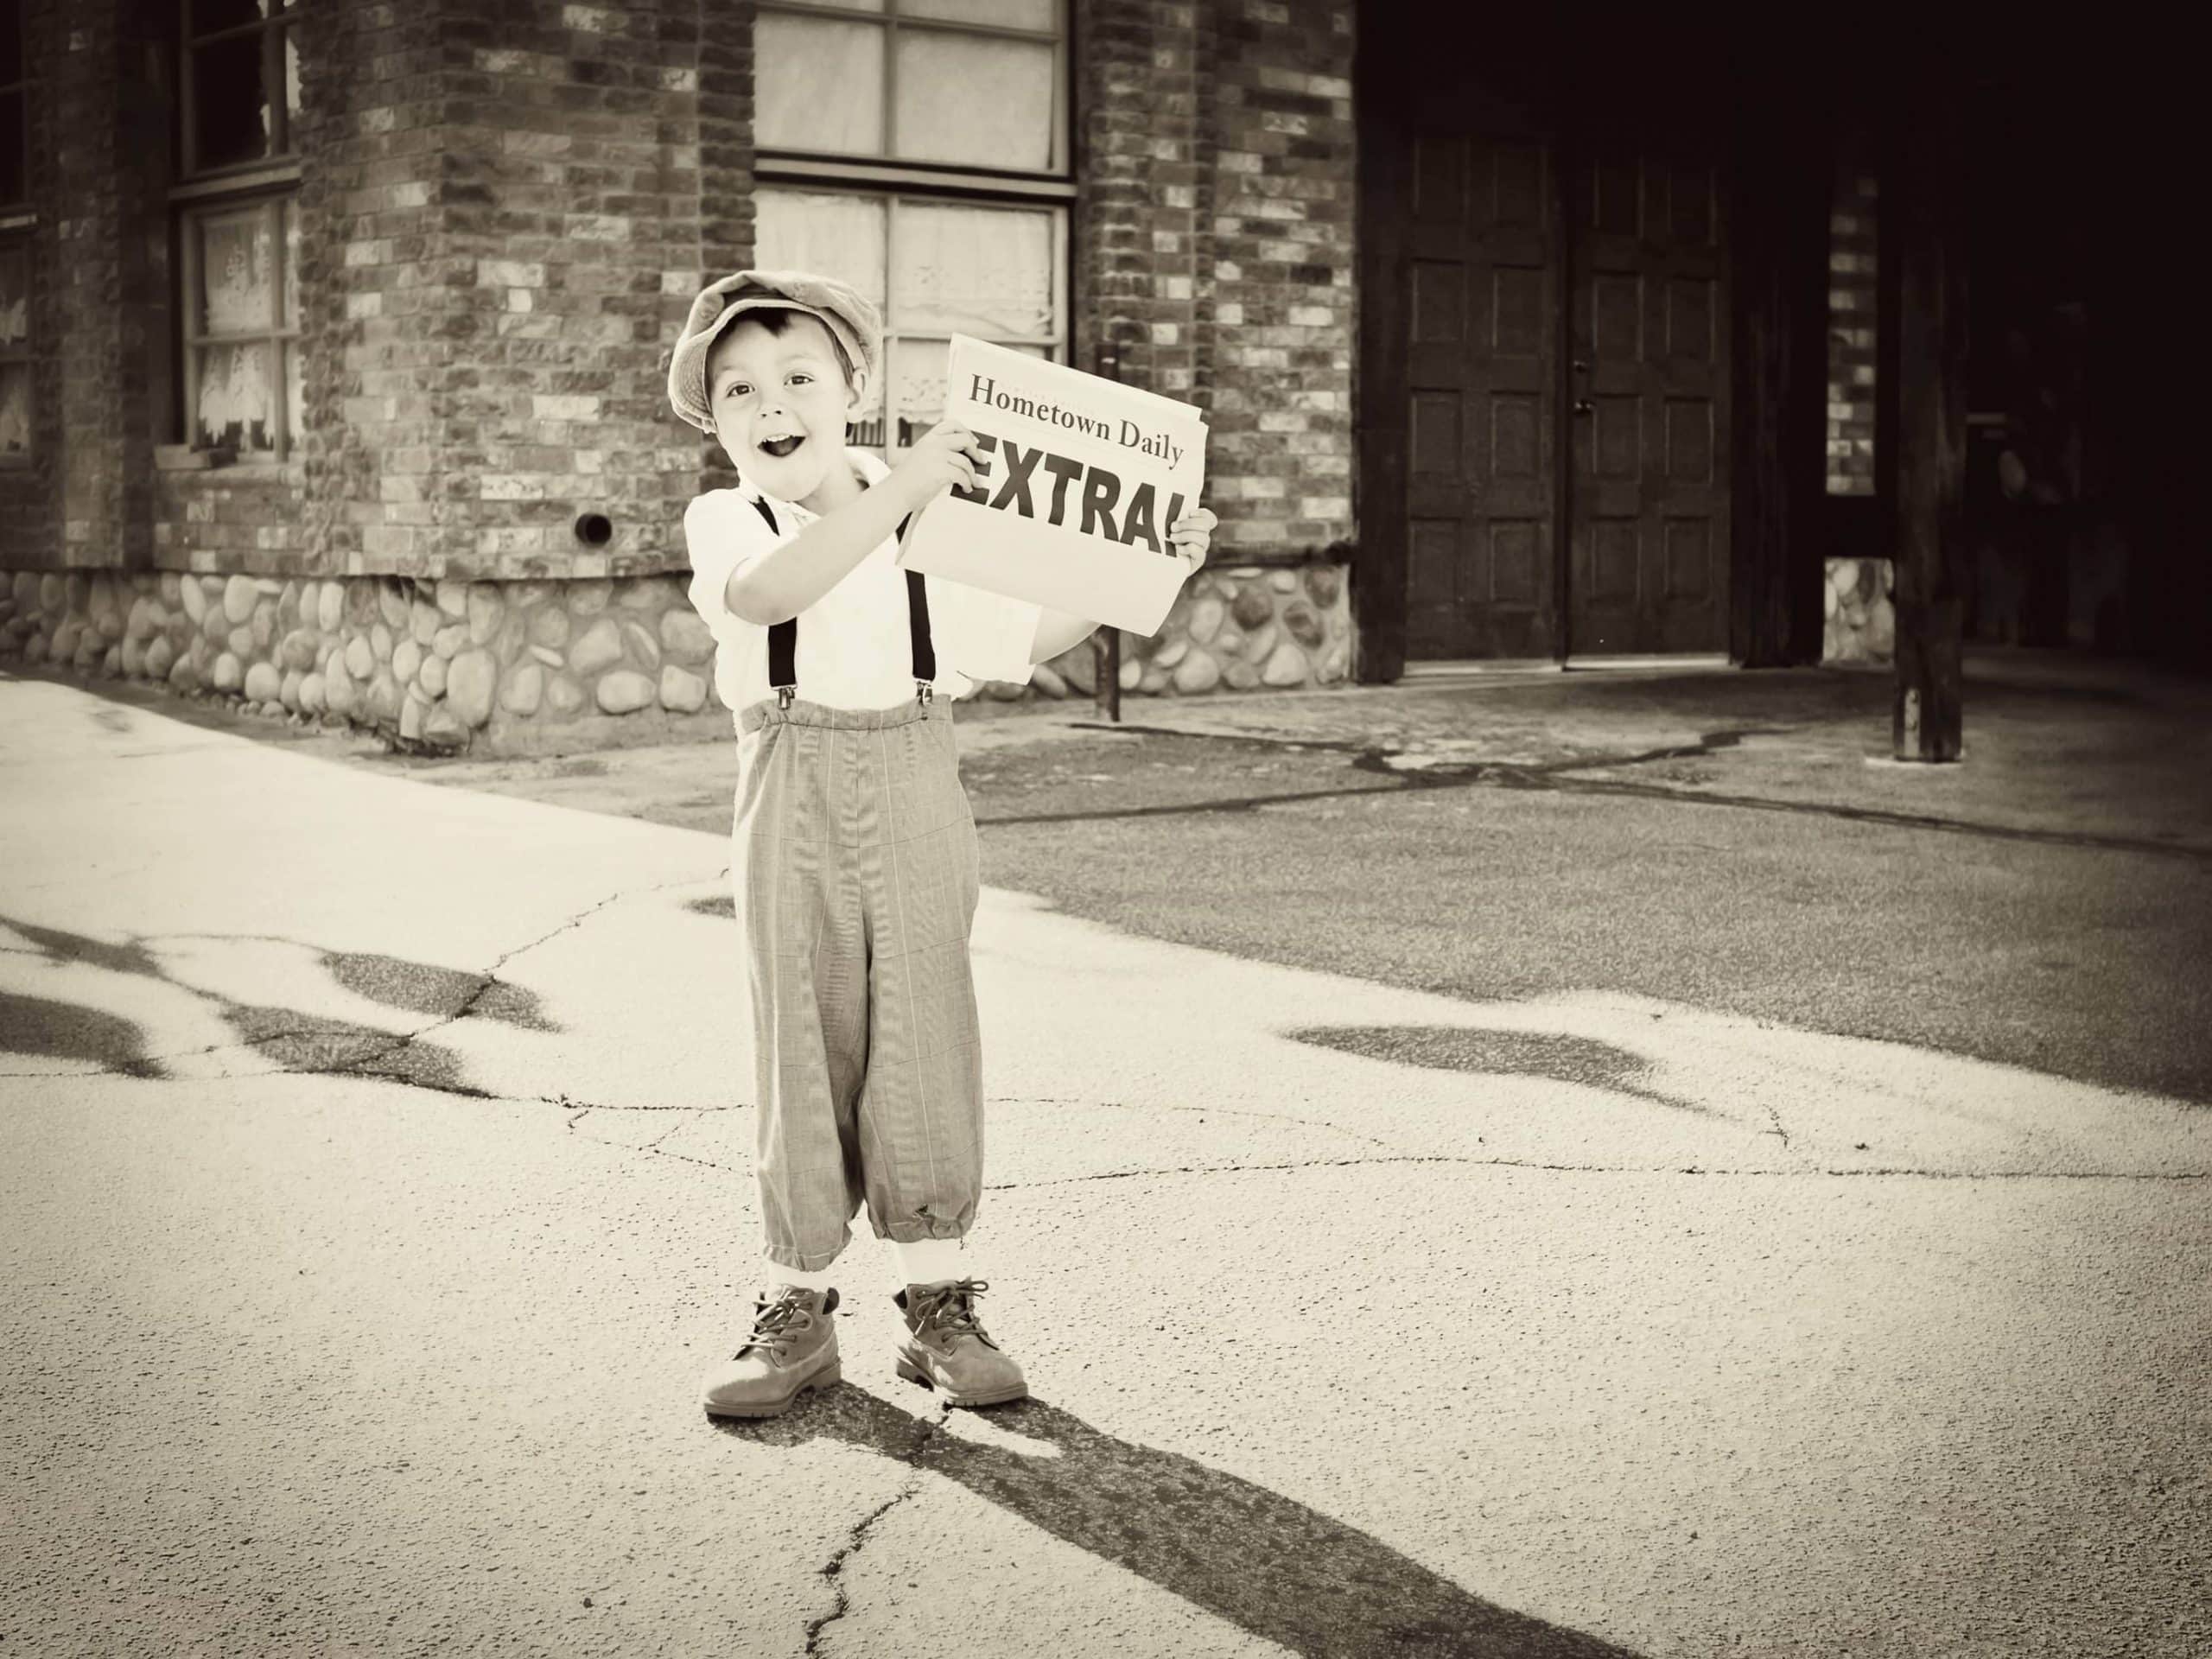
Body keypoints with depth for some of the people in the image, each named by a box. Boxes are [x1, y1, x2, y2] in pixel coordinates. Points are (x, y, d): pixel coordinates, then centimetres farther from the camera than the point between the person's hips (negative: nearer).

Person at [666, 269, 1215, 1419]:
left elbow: (1025, 636, 14)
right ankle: (795, 1305, 14)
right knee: (802, 1046, 2)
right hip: (795, 804, -2)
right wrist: (894, 493, -31)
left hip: (914, 798, 2)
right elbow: (764, 593, -26)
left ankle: (938, 1300, 12)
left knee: (924, 1035, 2)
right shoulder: (723, 524, -2)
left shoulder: (927, 518, 8)